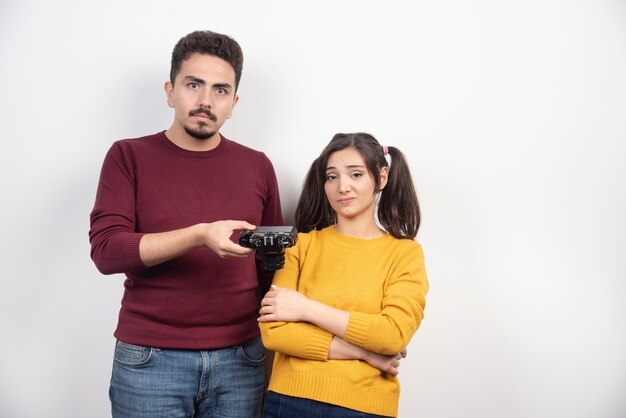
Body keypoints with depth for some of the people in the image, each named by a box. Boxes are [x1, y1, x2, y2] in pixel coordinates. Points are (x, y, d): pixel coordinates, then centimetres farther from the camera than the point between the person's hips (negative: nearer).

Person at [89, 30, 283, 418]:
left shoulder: (257, 167, 5)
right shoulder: (129, 156, 0)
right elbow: (106, 250, -11)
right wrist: (200, 235, -23)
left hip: (240, 360, 2)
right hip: (149, 359, -2)